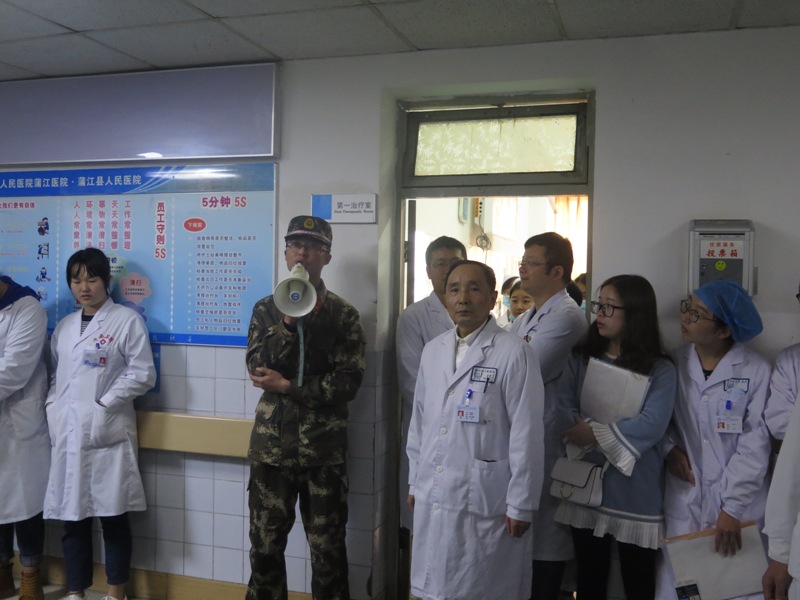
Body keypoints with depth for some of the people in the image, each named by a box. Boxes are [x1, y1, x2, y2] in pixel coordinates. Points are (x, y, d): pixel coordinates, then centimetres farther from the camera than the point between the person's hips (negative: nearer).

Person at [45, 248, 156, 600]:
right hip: (66, 433, 5)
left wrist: (103, 404, -12)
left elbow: (142, 374, -8)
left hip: (106, 433, -5)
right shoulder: (64, 326, 15)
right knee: (72, 516, 10)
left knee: (113, 517, 3)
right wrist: (51, 403, 1)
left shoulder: (127, 320, -3)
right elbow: (55, 373, 19)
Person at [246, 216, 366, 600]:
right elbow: (257, 368, -7)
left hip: (324, 449, -2)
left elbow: (348, 382, -10)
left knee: (328, 549, 8)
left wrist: (287, 386, -13)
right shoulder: (266, 309, 6)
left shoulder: (344, 314, -1)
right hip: (271, 445, 2)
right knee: (265, 544, 11)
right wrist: (289, 321, -17)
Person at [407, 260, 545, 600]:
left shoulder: (514, 353, -10)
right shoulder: (432, 351, 8)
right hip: (432, 496, 5)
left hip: (485, 500, -5)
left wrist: (520, 504, -10)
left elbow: (526, 434, -11)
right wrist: (415, 481, 15)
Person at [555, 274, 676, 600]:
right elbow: (563, 412, -7)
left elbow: (651, 425, -18)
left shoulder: (660, 369, -5)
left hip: (635, 493, -3)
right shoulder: (580, 358, 5)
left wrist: (596, 433, -19)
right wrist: (618, 438, -19)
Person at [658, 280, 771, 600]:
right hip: (682, 503, 2)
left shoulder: (756, 371, -8)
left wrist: (731, 508, -13)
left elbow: (755, 444, -10)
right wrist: (669, 447, -8)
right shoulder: (673, 364, 1)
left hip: (739, 505, -2)